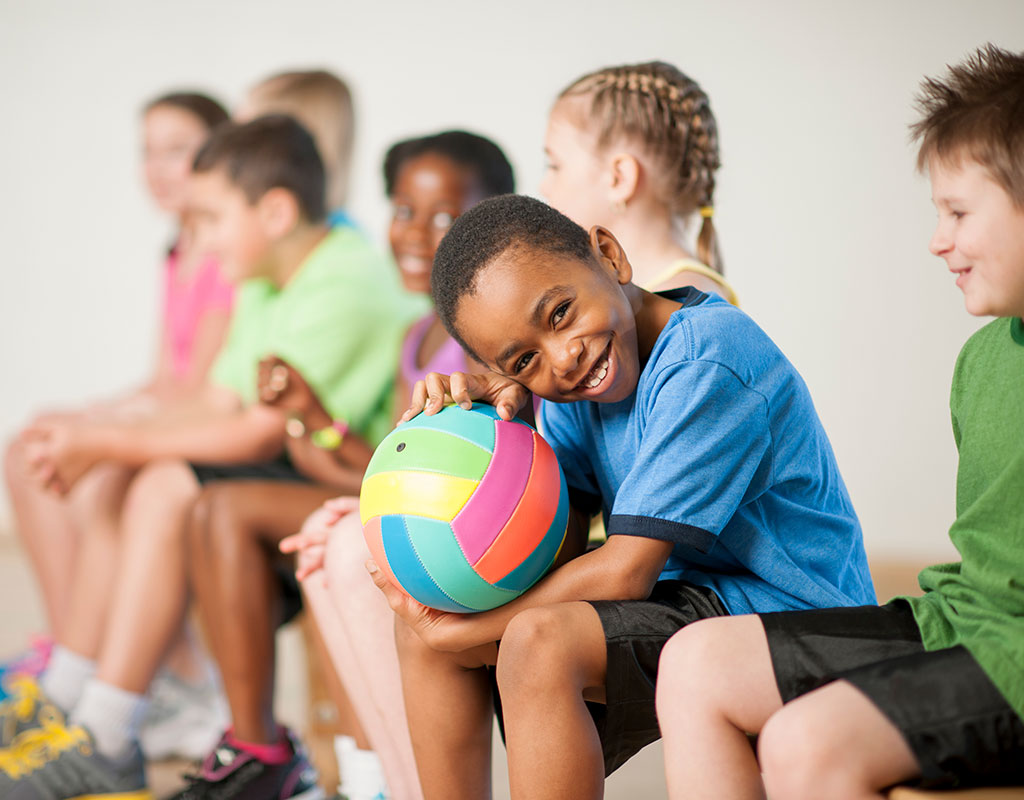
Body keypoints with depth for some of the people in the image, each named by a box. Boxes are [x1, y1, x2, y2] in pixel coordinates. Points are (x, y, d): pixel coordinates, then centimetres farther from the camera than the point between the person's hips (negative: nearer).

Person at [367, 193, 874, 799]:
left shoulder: (706, 362, -23)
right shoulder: (565, 383, 3)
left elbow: (624, 572, -23)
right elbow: (560, 551, -1)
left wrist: (458, 630, -15)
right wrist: (503, 426, -17)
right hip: (680, 598, 9)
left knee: (538, 642, -30)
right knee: (426, 624, 4)